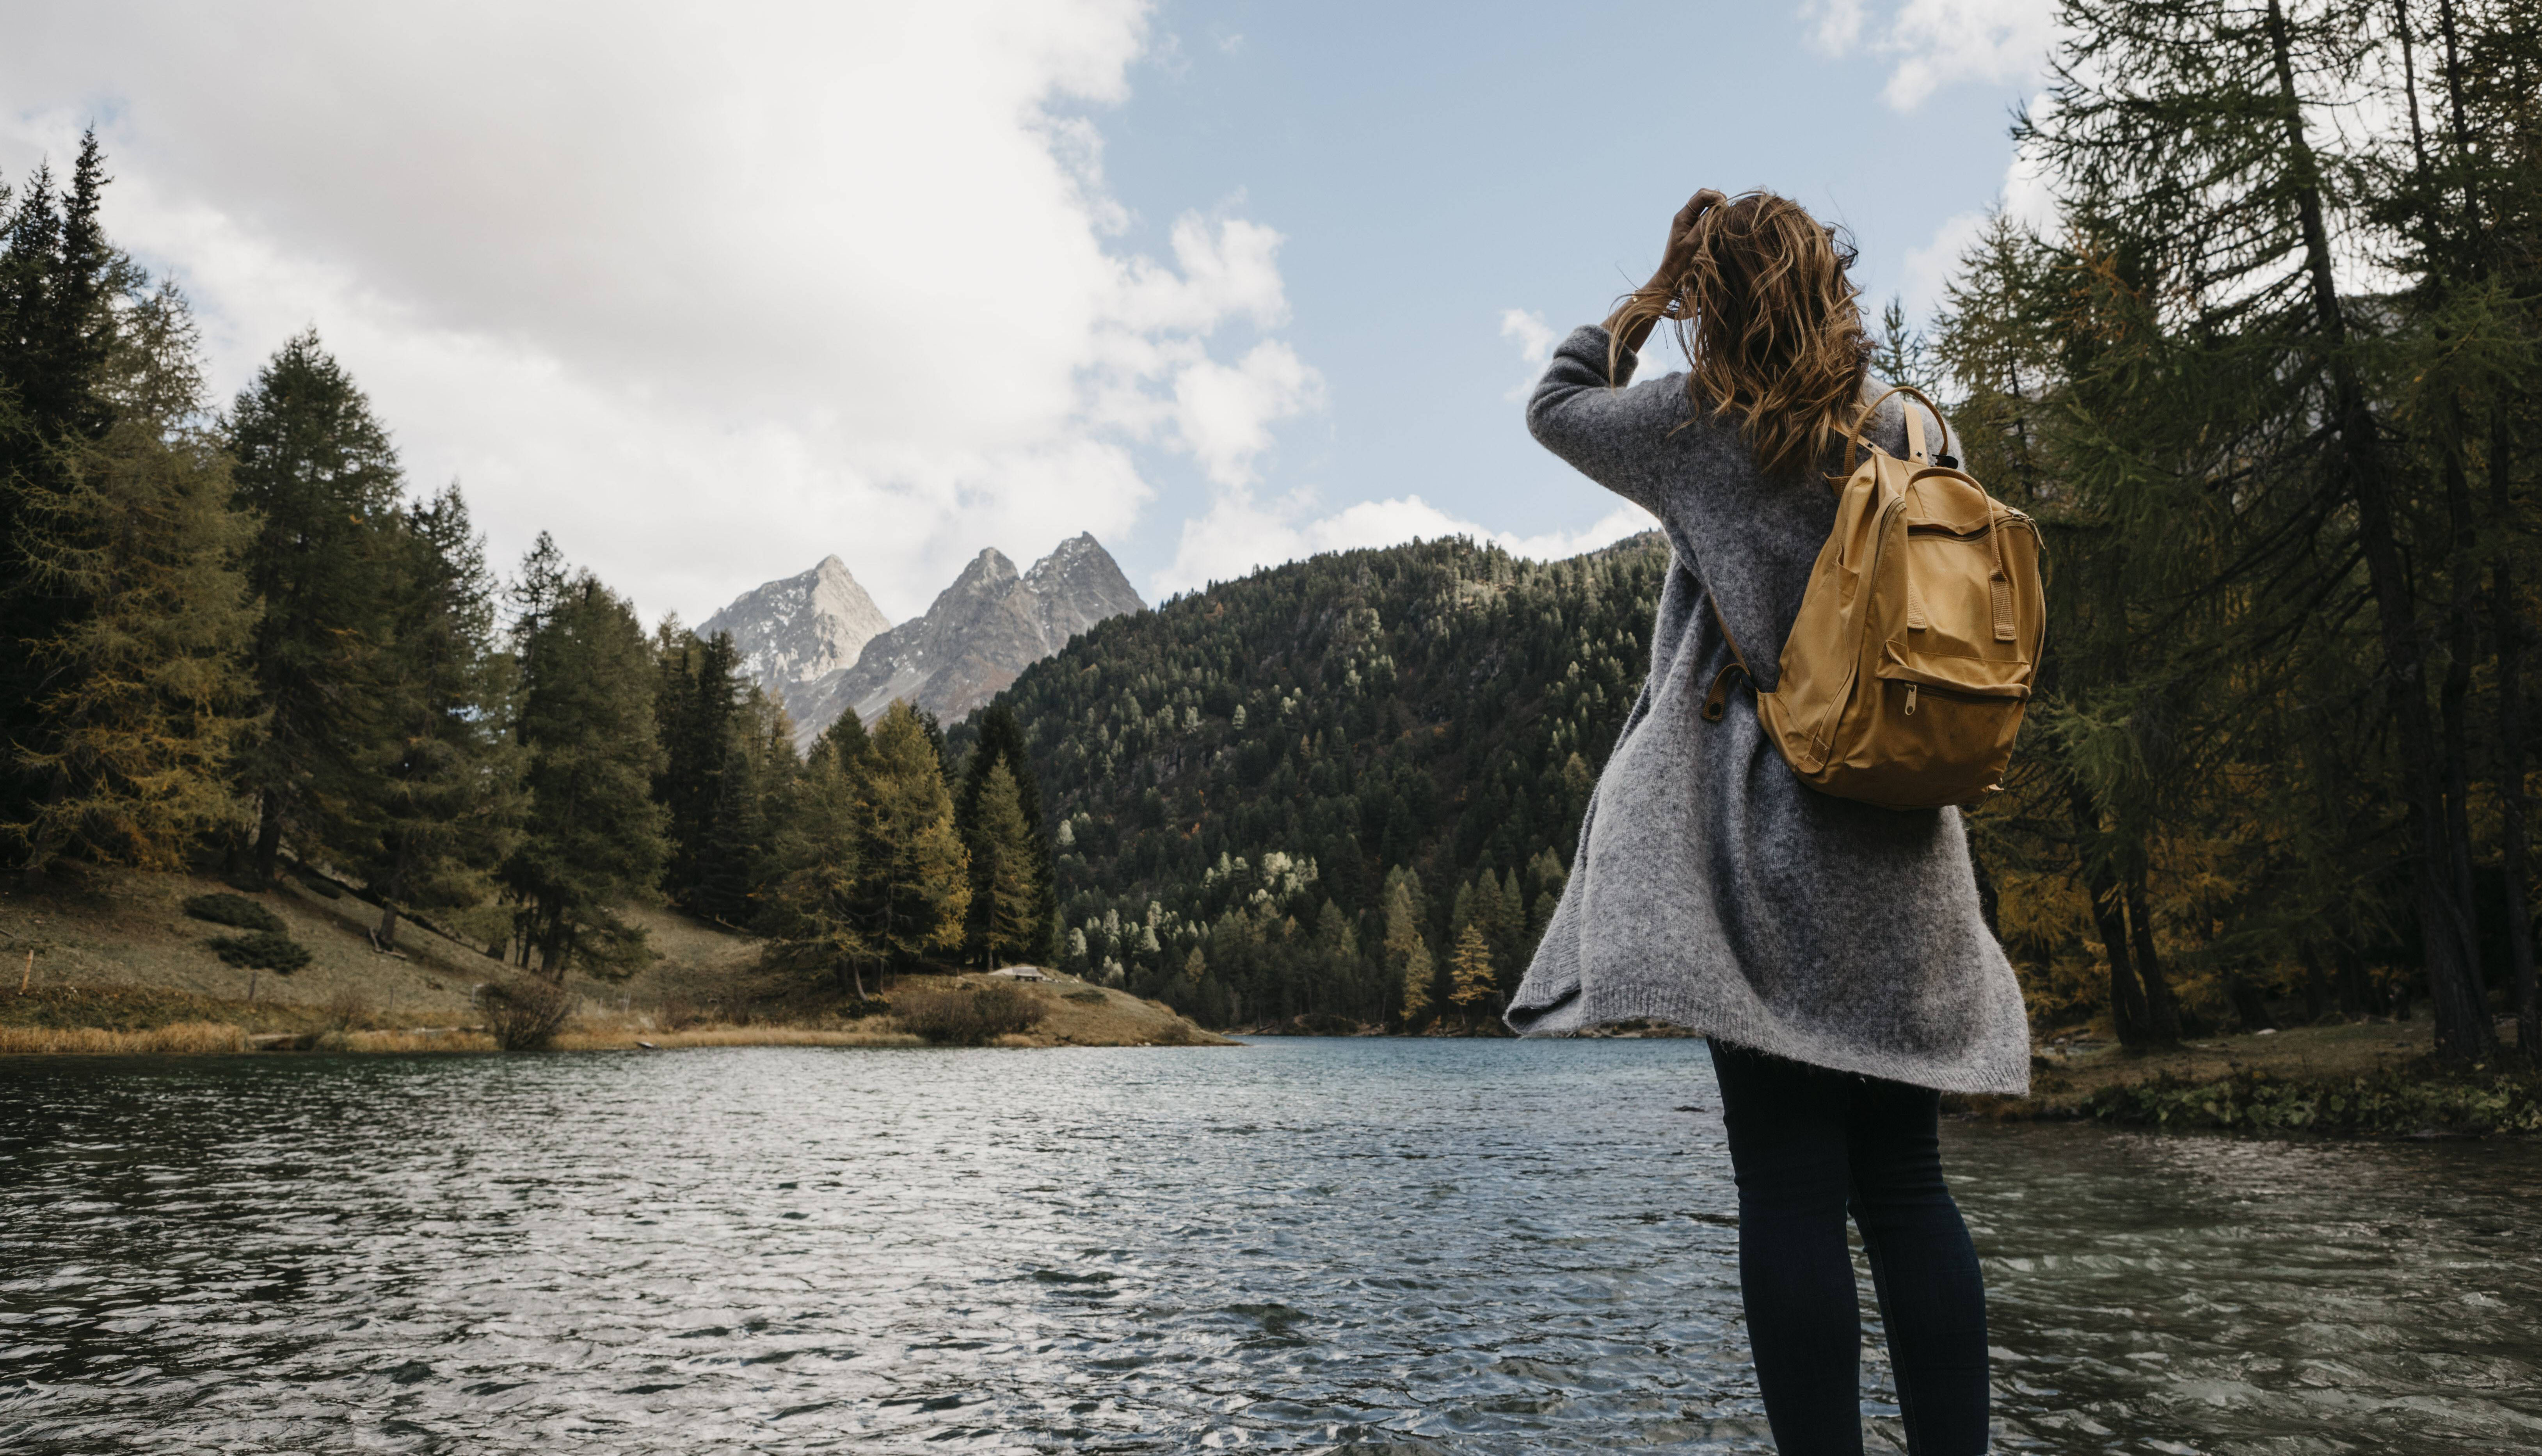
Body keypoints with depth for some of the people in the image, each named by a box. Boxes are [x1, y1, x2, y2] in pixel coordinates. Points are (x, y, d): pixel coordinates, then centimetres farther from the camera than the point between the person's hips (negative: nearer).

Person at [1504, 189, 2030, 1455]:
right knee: (1906, 1182, 9)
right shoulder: (1915, 428, 10)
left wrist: (1648, 296, 18)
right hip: (1903, 848, 5)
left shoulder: (1699, 425, -3)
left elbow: (1556, 405, 14)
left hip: (1766, 849, -5)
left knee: (1791, 1186, -3)